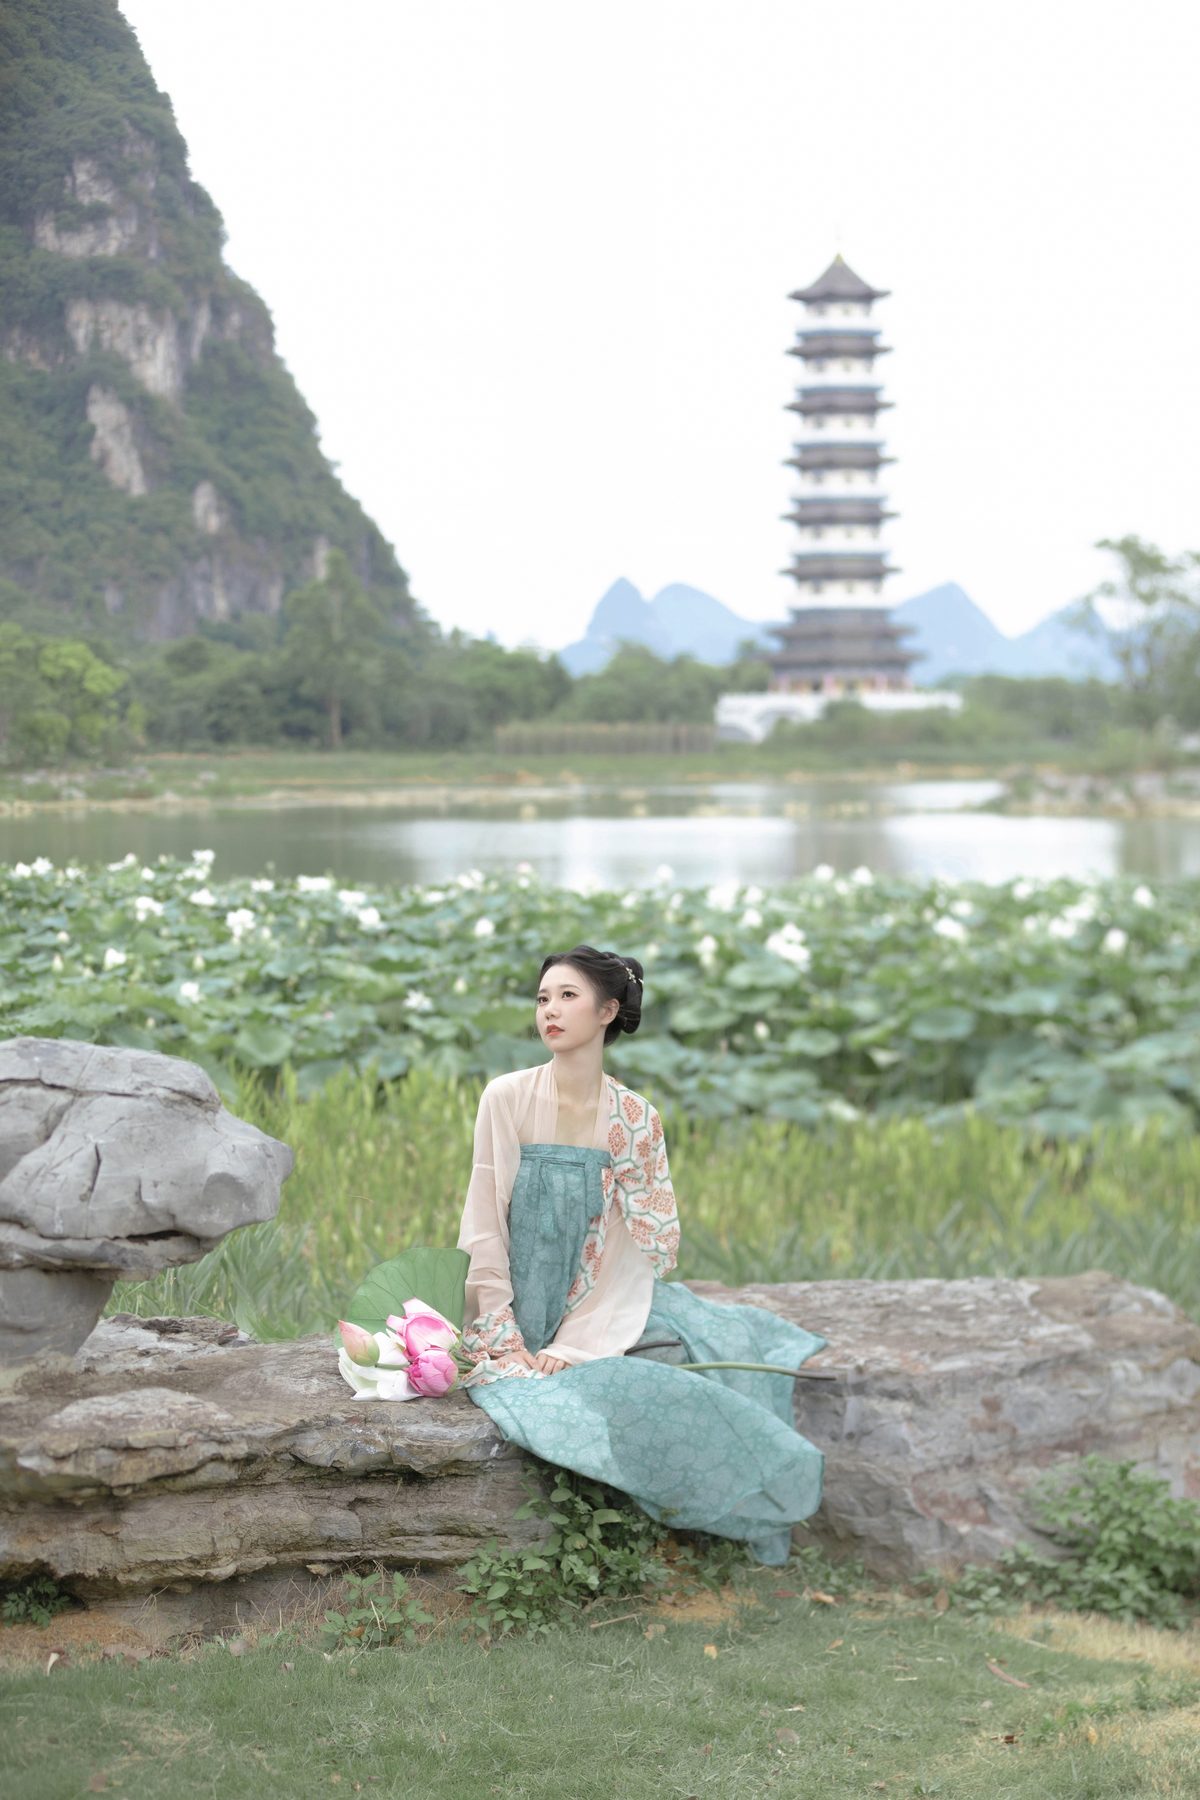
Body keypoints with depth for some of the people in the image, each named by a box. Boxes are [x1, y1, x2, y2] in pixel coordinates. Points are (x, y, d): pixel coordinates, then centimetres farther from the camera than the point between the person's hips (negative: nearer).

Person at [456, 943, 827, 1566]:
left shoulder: (634, 1121, -1)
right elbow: (484, 1231, -5)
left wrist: (574, 1344, -17)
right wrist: (506, 1338, -14)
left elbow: (639, 1248, -5)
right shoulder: (506, 1100, -5)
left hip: (598, 1318, 2)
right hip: (517, 1321, -2)